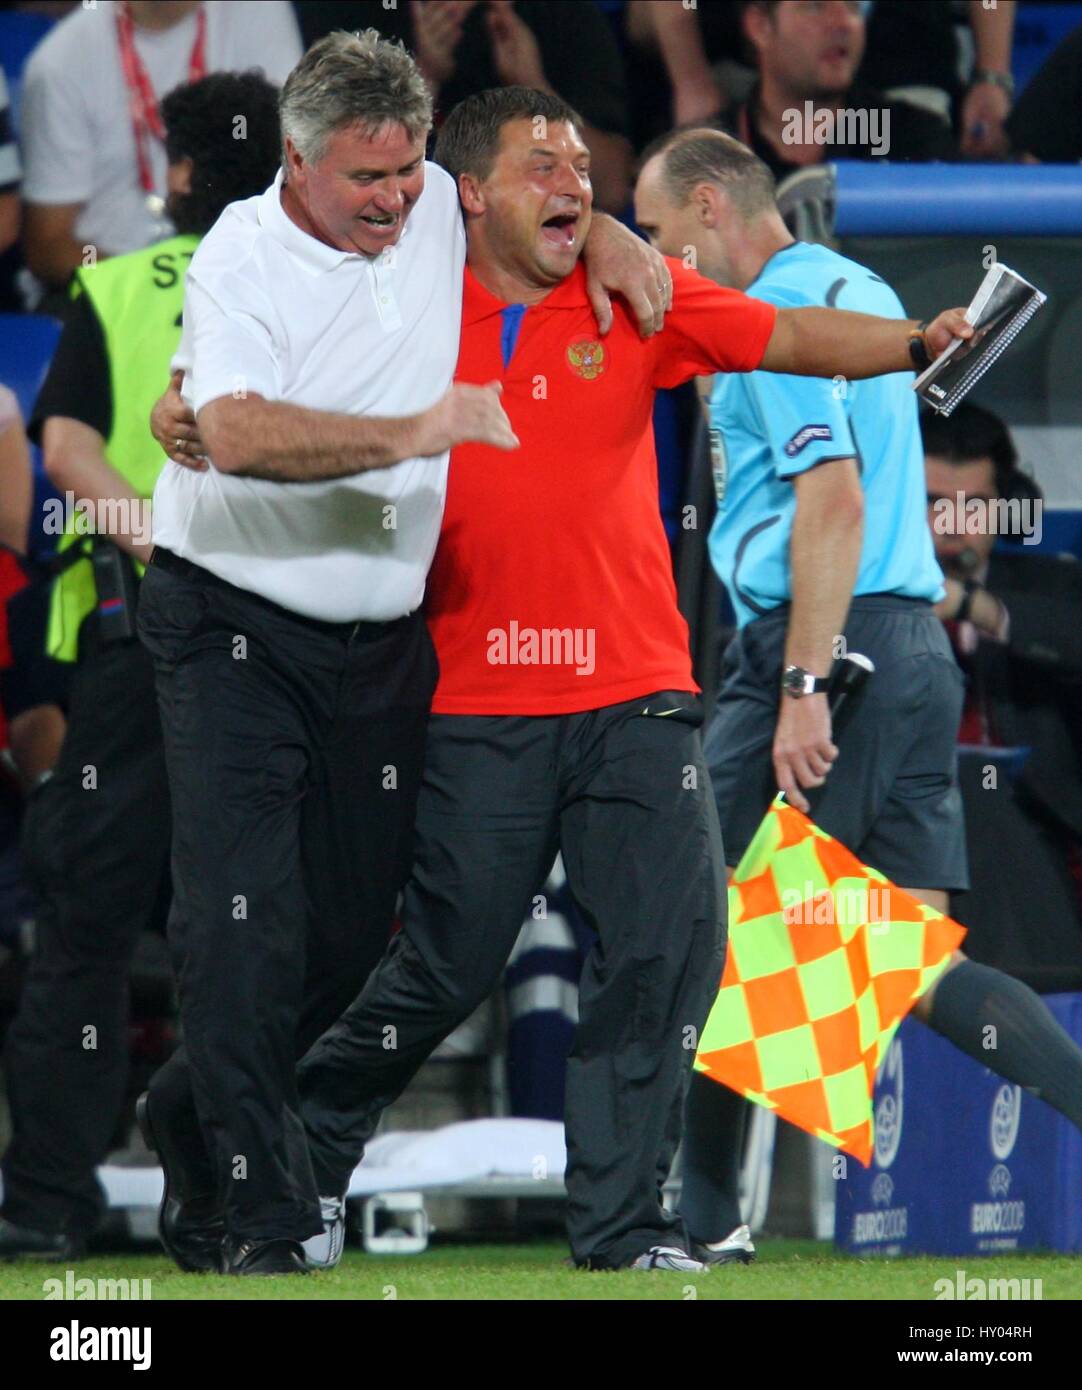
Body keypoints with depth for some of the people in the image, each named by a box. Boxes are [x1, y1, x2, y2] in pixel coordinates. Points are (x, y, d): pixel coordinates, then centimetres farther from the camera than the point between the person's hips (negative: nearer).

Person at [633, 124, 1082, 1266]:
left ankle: (701, 1215, 5)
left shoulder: (775, 312, -10)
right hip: (913, 647, 9)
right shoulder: (860, 292, 20)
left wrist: (803, 688, -23)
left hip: (823, 646, -9)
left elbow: (833, 495, -20)